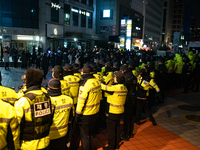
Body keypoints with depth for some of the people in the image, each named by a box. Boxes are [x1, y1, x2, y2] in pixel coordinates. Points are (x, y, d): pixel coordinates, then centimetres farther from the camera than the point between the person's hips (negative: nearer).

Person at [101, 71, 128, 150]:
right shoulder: (124, 88, 0)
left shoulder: (114, 87, -24)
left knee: (111, 130, 7)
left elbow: (104, 87, -18)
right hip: (120, 112, 8)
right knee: (117, 129, 20)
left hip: (112, 113, -8)